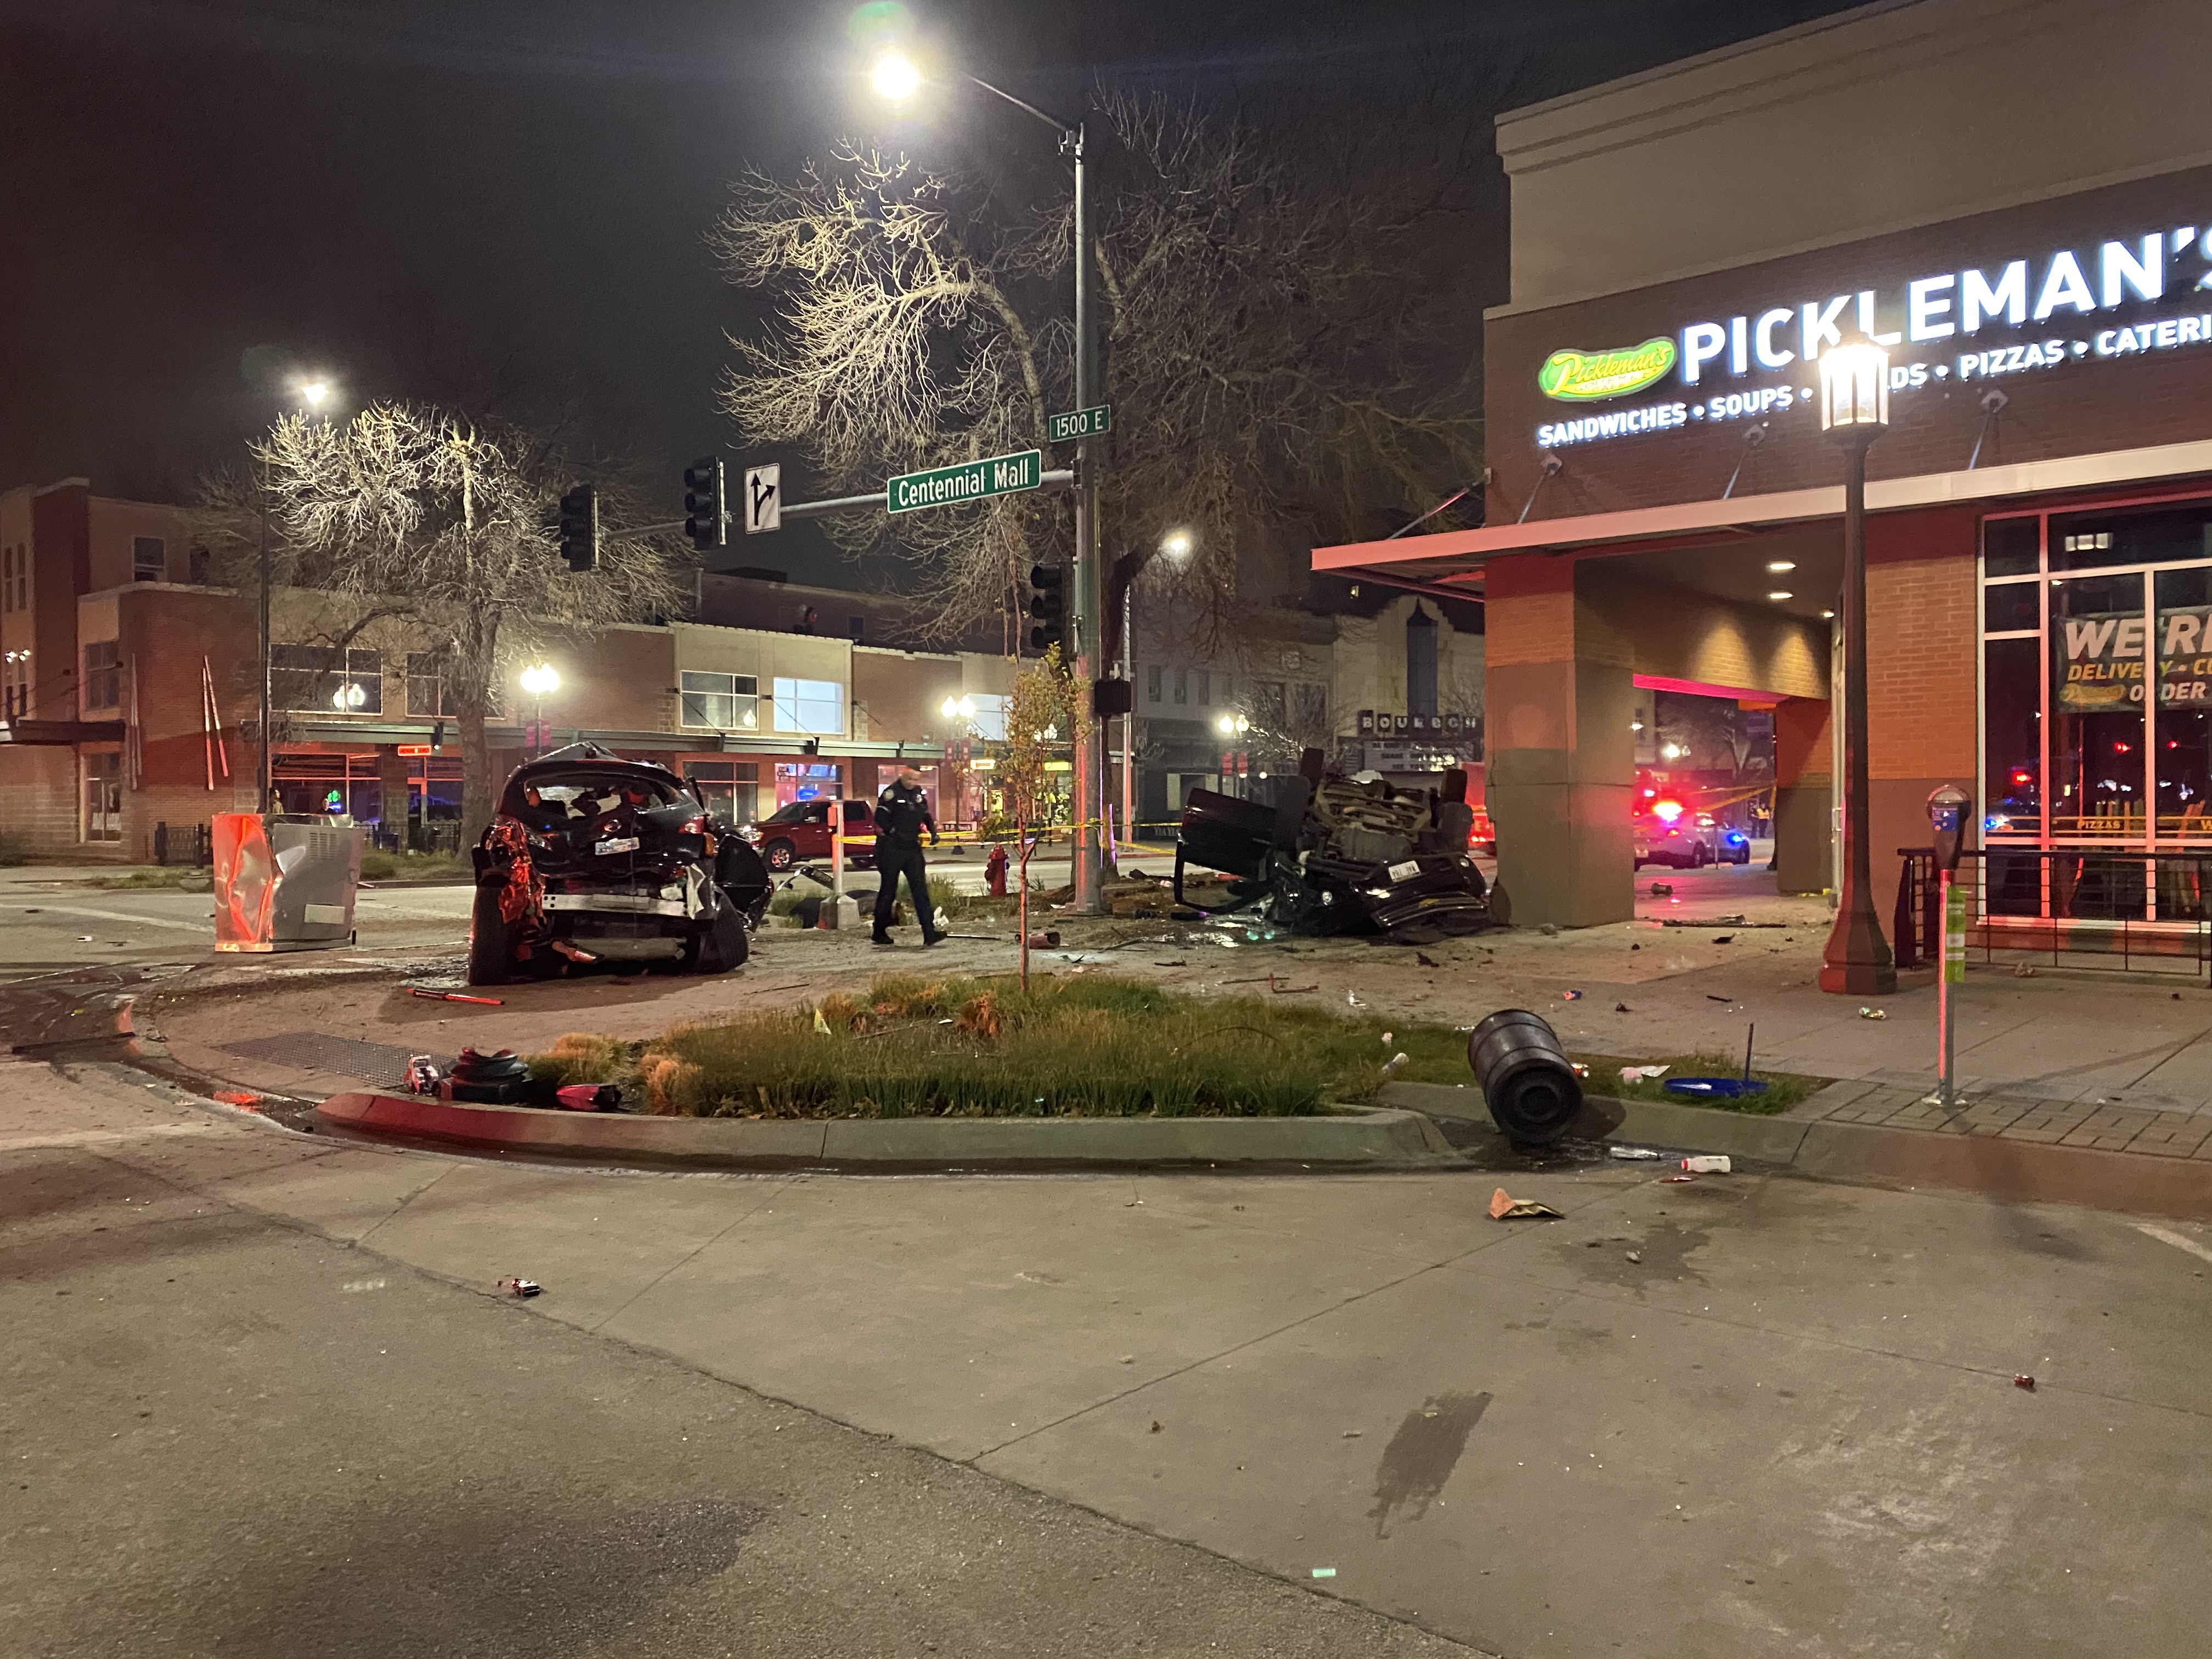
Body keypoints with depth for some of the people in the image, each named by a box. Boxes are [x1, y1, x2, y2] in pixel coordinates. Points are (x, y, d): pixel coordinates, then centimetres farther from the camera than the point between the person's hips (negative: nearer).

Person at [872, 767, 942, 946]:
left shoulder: (919, 793, 12)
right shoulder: (891, 793, -9)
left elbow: (925, 815, 23)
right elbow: (881, 819, -14)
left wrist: (933, 831, 8)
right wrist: (892, 835, -19)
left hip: (913, 849, 6)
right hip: (892, 849, -6)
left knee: (920, 888, -4)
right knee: (888, 890, 3)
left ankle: (929, 933, -10)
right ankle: (880, 933, 17)